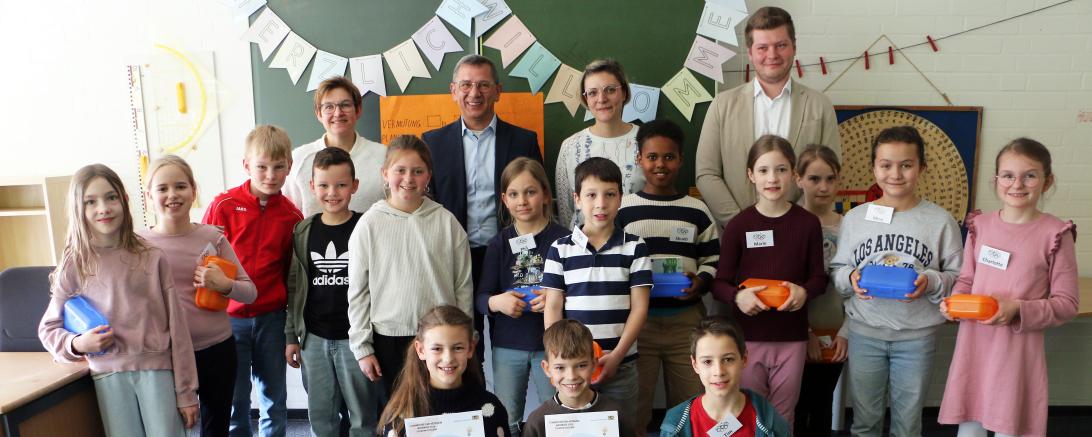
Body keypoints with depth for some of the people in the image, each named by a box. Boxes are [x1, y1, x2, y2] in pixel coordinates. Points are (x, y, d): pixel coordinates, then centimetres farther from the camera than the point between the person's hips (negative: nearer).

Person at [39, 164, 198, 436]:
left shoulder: (152, 259, -2)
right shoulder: (74, 267, 1)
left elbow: (176, 326, 0)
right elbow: (48, 329, 11)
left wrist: (186, 391, 0)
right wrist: (77, 344, -12)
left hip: (158, 369, -1)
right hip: (109, 375, 1)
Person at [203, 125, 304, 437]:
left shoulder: (292, 217, -1)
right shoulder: (224, 206, -6)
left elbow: (291, 271, 6)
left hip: (271, 319, 2)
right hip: (229, 318, -1)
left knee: (275, 401, 12)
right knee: (234, 402, 9)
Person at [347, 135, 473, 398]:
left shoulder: (446, 221, -3)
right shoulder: (370, 224, -3)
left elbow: (463, 286, 2)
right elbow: (358, 291, 0)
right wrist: (362, 347, 0)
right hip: (389, 339, 0)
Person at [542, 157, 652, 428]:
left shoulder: (634, 247, 1)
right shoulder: (560, 250, 1)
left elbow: (639, 307, -2)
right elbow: (552, 308, 2)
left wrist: (617, 355, -10)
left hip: (621, 365, 0)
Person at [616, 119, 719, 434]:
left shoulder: (697, 211, 7)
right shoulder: (621, 209, 2)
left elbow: (713, 261, 9)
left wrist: (701, 282, -10)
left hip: (686, 321, 2)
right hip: (636, 321, -1)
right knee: (632, 409, 8)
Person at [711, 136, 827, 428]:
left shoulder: (808, 223, -1)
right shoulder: (739, 225, -4)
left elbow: (818, 277, 7)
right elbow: (720, 283, -1)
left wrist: (804, 292, -14)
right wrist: (737, 296, -21)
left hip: (792, 338, 1)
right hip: (748, 337, -1)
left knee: (783, 418, 13)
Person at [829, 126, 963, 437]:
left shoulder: (940, 221, -5)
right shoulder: (854, 218, -1)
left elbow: (957, 276, -1)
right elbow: (836, 269, 5)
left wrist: (932, 282, -21)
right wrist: (850, 278, -16)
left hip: (917, 335, -1)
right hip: (864, 332, 1)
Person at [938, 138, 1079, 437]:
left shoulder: (1055, 234, -8)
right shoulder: (980, 225, 3)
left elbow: (1066, 304, -5)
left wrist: (1018, 310, -19)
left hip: (1018, 349, -3)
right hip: (974, 343, 3)